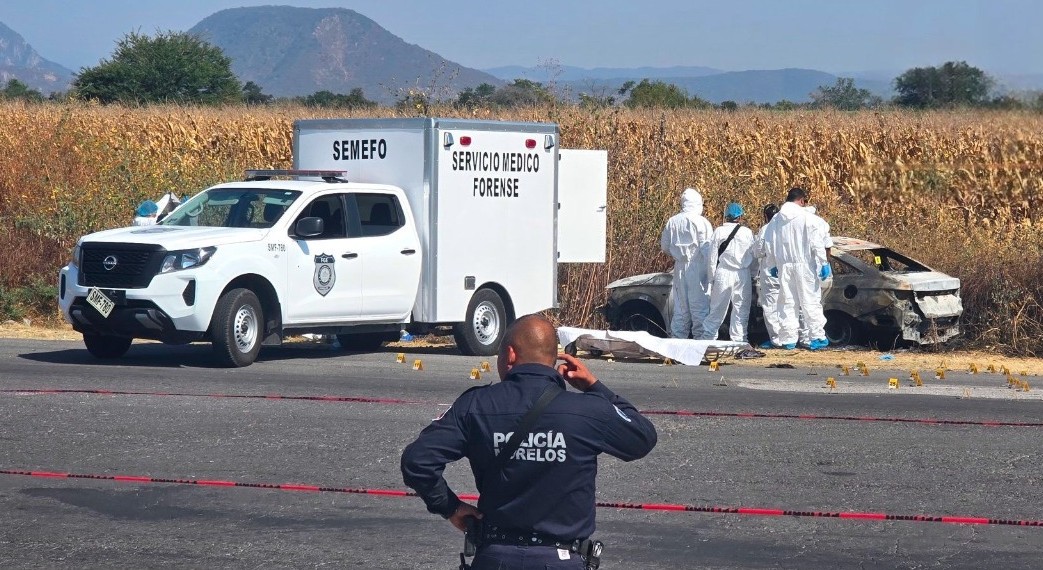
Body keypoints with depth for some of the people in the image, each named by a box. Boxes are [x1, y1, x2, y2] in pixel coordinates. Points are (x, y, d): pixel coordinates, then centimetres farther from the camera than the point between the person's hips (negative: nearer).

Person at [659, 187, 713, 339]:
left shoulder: (672, 222, 6)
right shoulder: (701, 222, -8)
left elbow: (665, 247, 11)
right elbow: (707, 248, -10)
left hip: (680, 268, 5)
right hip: (697, 268, -5)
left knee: (680, 306, 11)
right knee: (699, 306, -1)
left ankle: (677, 337, 10)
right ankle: (700, 336, -4)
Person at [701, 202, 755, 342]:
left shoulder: (719, 232, -2)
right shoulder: (747, 232, -1)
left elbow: (712, 257, -1)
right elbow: (753, 256, 3)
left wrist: (711, 278, 6)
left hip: (723, 273, 0)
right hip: (743, 274, 0)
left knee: (717, 309, 4)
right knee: (741, 309, 7)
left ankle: (708, 338, 3)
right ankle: (739, 339, 6)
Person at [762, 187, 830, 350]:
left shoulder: (776, 220, 5)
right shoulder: (806, 217, -8)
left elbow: (769, 244, 10)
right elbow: (816, 243, -10)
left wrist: (772, 265, 19)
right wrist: (824, 263, -7)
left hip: (784, 266, 4)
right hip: (804, 266, -4)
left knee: (787, 303, 8)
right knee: (810, 301, 1)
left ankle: (788, 339, 6)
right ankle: (817, 337, 0)